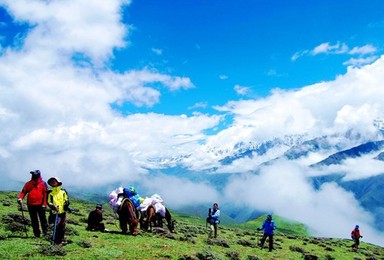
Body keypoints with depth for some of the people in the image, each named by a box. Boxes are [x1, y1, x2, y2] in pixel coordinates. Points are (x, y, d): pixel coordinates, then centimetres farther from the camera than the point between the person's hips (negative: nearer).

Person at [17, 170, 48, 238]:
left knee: (43, 219, 1)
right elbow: (23, 192, 5)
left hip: (40, 205, -3)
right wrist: (20, 198, -15)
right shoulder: (28, 184, 7)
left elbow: (45, 194, -3)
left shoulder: (43, 183, 0)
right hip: (31, 205, 3)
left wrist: (44, 204, -9)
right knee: (34, 221, 9)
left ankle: (45, 232, 11)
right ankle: (37, 234, 17)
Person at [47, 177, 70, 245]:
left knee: (62, 227, 8)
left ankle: (61, 240, 21)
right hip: (55, 212, -3)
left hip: (63, 211, 3)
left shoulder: (63, 191, 6)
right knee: (57, 226, -11)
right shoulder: (50, 192, 0)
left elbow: (66, 199, 13)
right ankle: (56, 241, -3)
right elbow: (48, 202, 0)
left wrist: (66, 206, -3)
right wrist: (52, 206, -17)